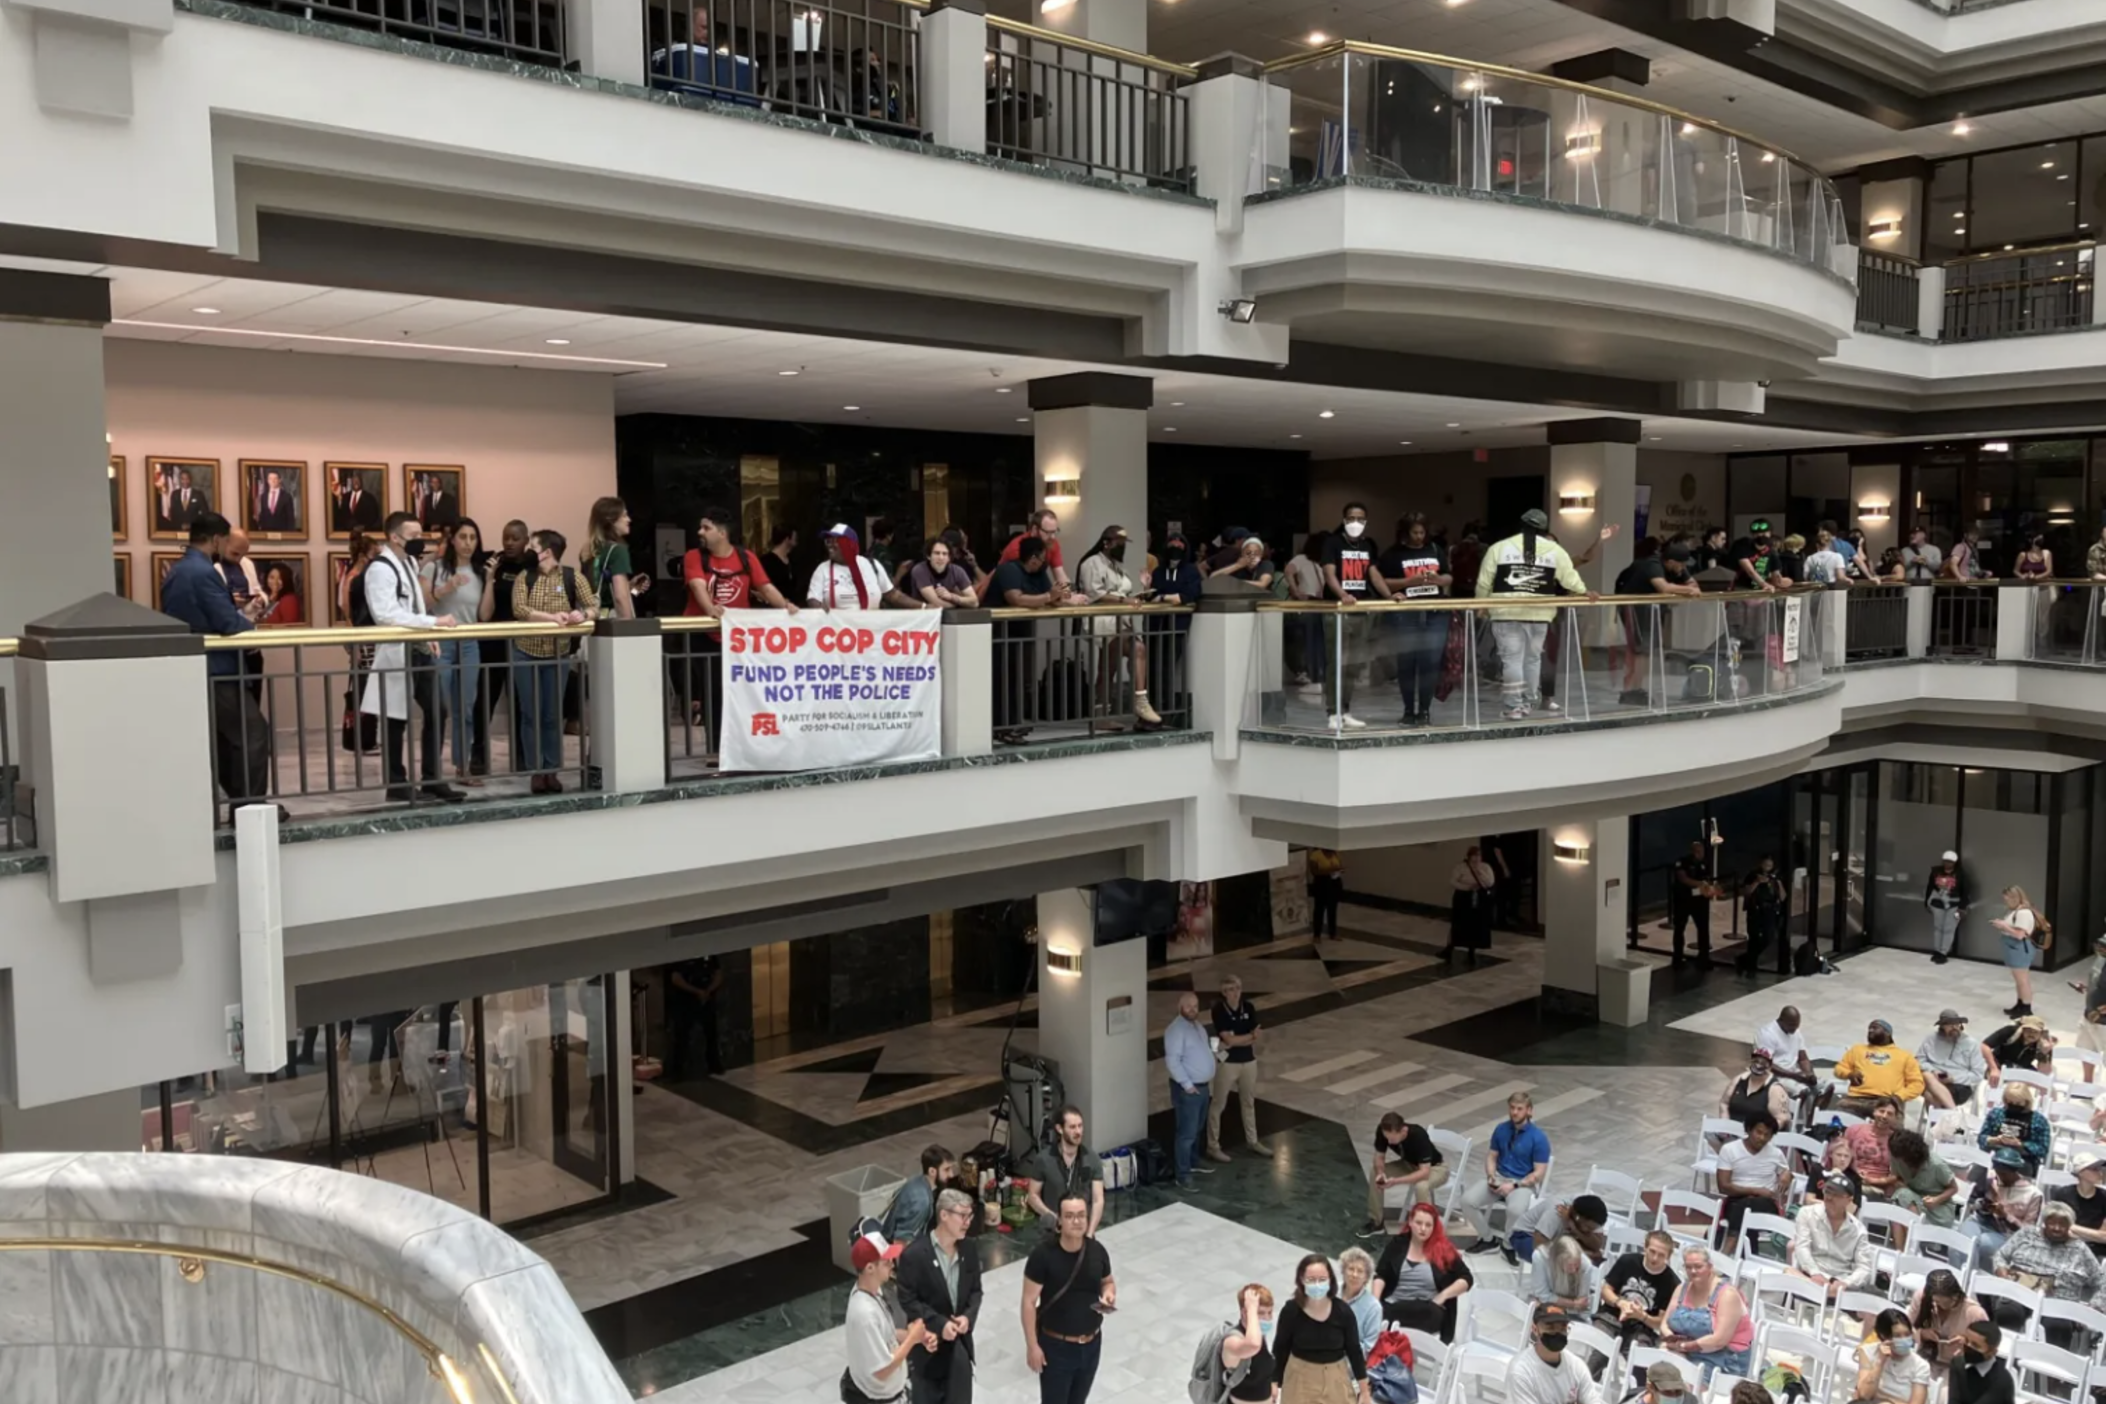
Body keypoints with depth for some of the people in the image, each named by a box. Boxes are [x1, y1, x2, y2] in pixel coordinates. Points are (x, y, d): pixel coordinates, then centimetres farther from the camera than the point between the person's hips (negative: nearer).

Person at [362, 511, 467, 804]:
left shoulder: (409, 562, 13)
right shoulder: (380, 568, -16)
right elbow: (387, 615, -26)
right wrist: (434, 622, -26)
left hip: (419, 651, 8)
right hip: (396, 653, -8)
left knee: (435, 712, 8)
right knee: (397, 720, 2)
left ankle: (432, 779, 16)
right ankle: (396, 784, 14)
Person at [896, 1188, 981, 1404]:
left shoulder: (969, 1252, -2)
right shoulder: (914, 1254, -20)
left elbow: (975, 1291, 7)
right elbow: (908, 1300, -16)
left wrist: (968, 1316, -13)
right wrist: (939, 1324, -22)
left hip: (959, 1342, 5)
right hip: (928, 1343, -5)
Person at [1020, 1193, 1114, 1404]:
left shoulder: (1097, 1251, -7)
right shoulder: (1043, 1255, -20)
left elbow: (1108, 1281, 12)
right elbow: (1029, 1302, -14)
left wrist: (1109, 1294, -12)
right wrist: (1032, 1345, -14)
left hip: (1091, 1344, 4)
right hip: (1055, 1346, -4)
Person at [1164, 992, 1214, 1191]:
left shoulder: (1197, 1026, 11)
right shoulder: (1176, 1030, -19)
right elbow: (1173, 1061, -24)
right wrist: (1188, 1085, -23)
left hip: (1203, 1086, 9)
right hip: (1187, 1089, -9)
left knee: (1197, 1129, 22)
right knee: (1187, 1133, -7)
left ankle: (1193, 1162, 37)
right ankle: (1183, 1175, -3)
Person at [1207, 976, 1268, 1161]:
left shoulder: (1249, 1007, -2)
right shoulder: (1219, 1011, -16)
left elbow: (1258, 1036, -5)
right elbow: (1228, 1039, -21)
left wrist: (1236, 1041, -18)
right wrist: (1251, 1036, -15)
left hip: (1248, 1060, 5)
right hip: (1227, 1062, -5)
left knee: (1249, 1102, 19)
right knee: (1218, 1105, 2)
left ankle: (1252, 1140, 34)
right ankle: (1213, 1146, 10)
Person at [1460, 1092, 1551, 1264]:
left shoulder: (1538, 1138, -12)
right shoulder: (1501, 1129, 2)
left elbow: (1539, 1173, -11)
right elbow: (1492, 1156, 11)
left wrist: (1514, 1185, -20)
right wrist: (1491, 1176, -9)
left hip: (1523, 1183, -4)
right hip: (1499, 1177, 5)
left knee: (1516, 1209, -38)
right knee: (1468, 1200, -20)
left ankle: (1508, 1245, -7)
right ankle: (1487, 1239, 4)